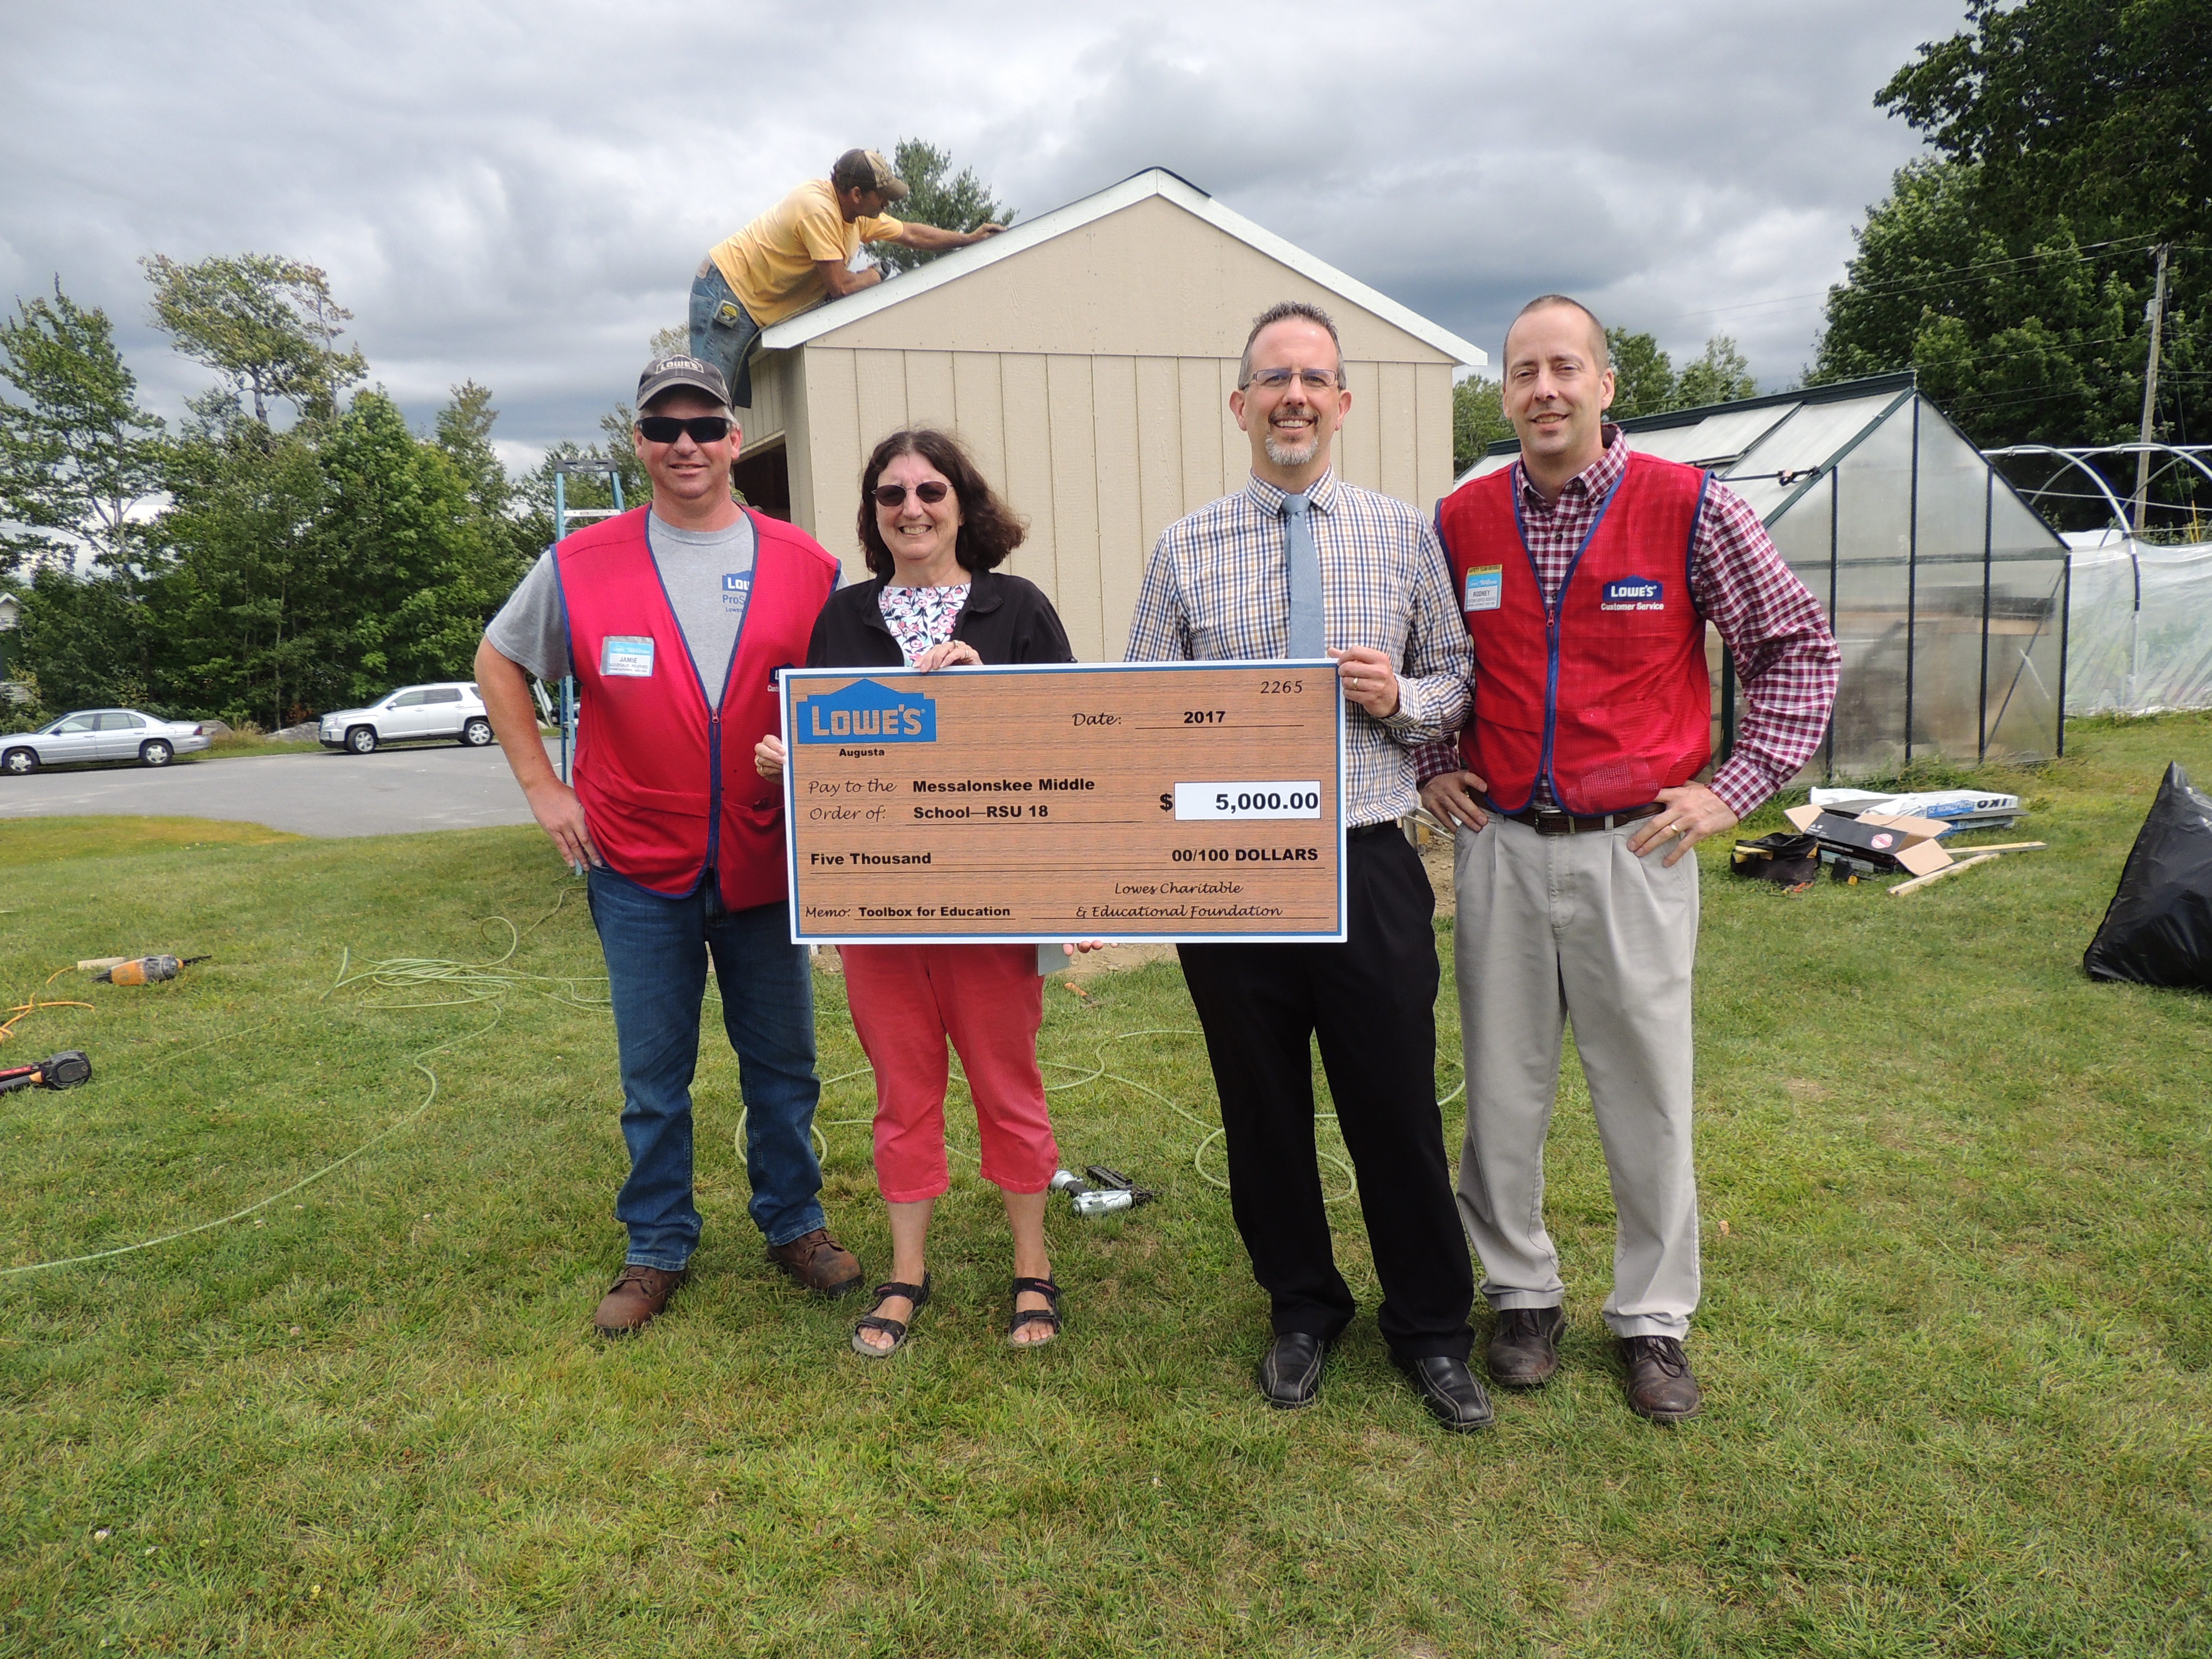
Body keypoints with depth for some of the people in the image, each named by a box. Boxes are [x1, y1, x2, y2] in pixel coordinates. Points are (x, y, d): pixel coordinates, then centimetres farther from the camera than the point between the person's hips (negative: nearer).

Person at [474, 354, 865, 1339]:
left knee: (782, 1062, 12)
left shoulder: (803, 566, 1)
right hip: (638, 866, 0)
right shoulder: (582, 567, 0)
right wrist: (542, 787, 4)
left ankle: (794, 1223, 30)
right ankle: (657, 1248, 25)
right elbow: (498, 663, 12)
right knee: (653, 1075, 10)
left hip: (766, 863, 1)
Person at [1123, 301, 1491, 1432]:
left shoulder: (1406, 535, 6)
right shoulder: (1184, 551, 4)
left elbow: (1461, 684, 10)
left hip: (1368, 863, 0)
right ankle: (1301, 1312, 35)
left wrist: (1401, 696, -12)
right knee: (1262, 1108, 13)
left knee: (1398, 1106, 6)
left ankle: (1432, 1331, 28)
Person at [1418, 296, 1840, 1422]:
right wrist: (1431, 771, 10)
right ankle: (1522, 1293, 29)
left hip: (1634, 850, -2)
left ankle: (1654, 1318, 26)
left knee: (1649, 1093, 7)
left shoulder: (1689, 509, -4)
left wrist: (1733, 789, -2)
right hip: (1498, 848, 2)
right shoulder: (1460, 523, 4)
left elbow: (1800, 646, 3)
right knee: (1501, 1089, 9)